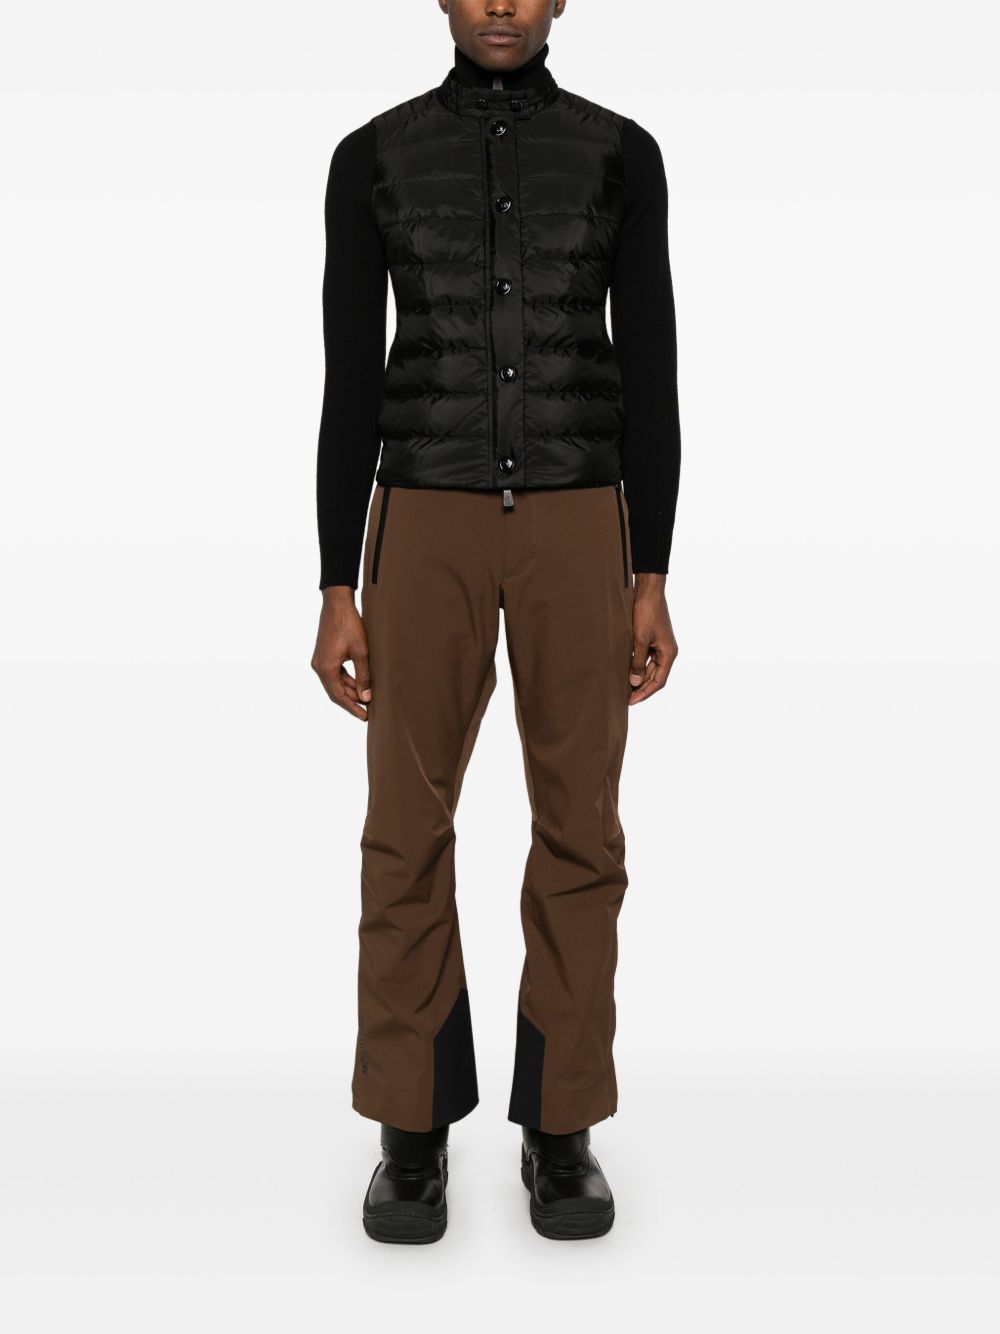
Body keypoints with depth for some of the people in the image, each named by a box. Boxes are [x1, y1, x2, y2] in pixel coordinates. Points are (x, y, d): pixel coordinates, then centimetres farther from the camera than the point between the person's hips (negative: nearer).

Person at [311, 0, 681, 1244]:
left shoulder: (620, 154, 8)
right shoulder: (372, 157, 7)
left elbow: (650, 374, 5)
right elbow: (349, 384, 4)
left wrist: (652, 581, -2)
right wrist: (337, 593, -1)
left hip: (579, 525, 1)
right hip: (428, 526, 0)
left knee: (577, 826, 2)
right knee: (408, 827, -1)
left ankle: (559, 1127, 17)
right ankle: (414, 1130, 15)